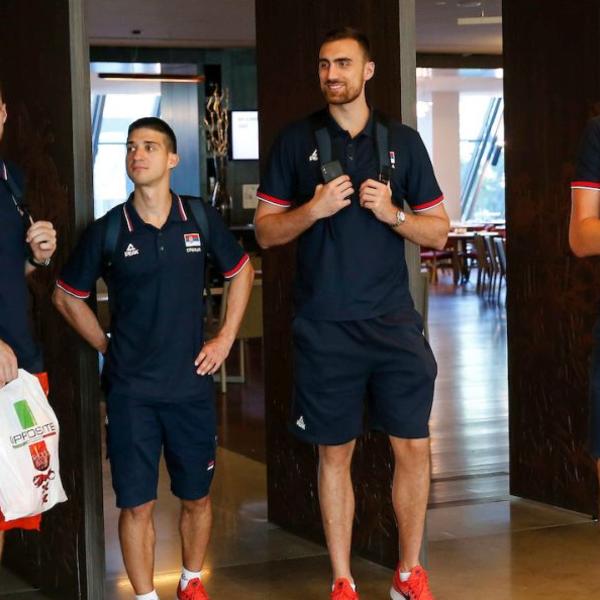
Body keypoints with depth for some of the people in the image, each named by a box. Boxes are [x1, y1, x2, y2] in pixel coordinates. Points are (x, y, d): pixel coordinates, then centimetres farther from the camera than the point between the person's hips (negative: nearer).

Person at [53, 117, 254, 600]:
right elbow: (67, 296, 8)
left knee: (196, 497, 12)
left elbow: (241, 270, 15)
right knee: (137, 503, -1)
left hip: (192, 384, 2)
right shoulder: (107, 231, -4)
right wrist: (107, 347, 3)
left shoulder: (201, 219, -1)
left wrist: (226, 338, 8)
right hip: (131, 391, -1)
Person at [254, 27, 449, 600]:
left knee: (413, 446, 1)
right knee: (334, 451, 7)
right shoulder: (295, 141, 5)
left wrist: (392, 213, -11)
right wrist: (313, 210, -13)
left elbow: (438, 231, 8)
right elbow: (265, 231, 5)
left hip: (393, 321, 1)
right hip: (324, 326, 0)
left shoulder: (403, 141, 7)